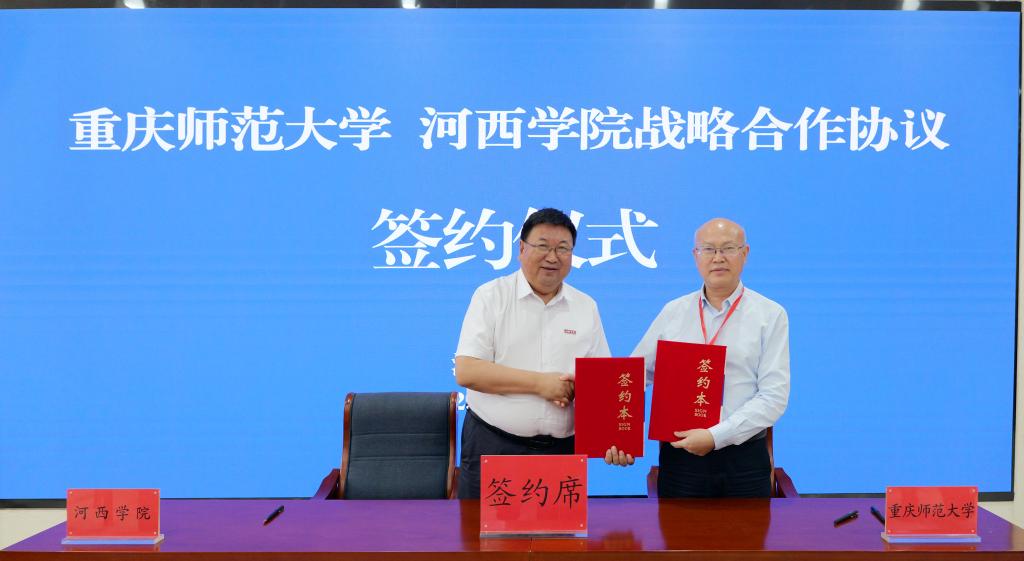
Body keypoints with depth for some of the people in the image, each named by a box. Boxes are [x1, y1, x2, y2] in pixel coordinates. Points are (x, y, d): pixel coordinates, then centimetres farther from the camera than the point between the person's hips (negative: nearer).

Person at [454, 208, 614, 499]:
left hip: (563, 452, 3)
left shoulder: (586, 307, 9)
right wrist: (540, 383, -14)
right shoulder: (490, 296, -1)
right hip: (492, 447, -2)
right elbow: (466, 371, -10)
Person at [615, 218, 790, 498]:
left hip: (744, 459, -1)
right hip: (679, 456, 2)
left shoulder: (771, 315, 0)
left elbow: (774, 396, -8)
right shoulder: (672, 312, 8)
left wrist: (715, 437, -16)